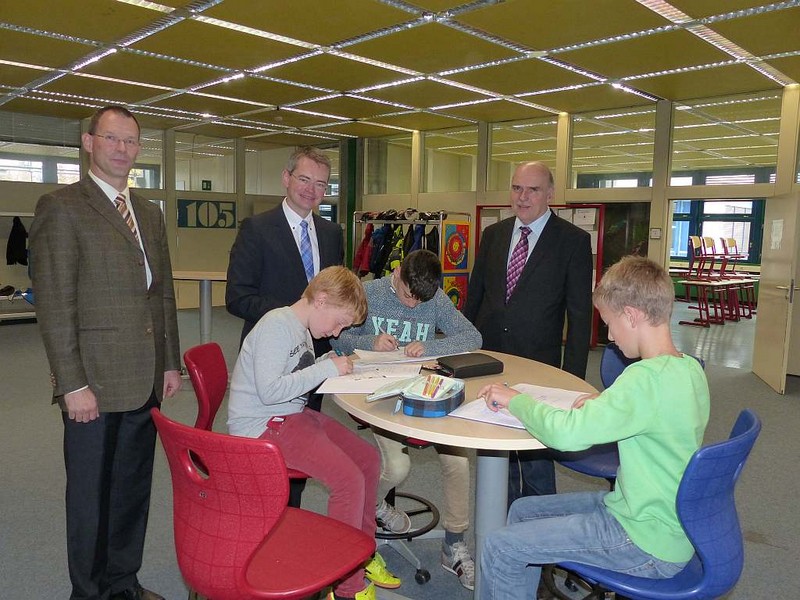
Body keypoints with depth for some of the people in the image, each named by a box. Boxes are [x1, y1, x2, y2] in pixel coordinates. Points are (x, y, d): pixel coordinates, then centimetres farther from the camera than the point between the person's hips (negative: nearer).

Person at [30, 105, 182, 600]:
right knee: (91, 497, 10)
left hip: (146, 382, 6)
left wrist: (171, 362, 12)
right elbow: (55, 306, -12)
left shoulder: (150, 212, 14)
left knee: (134, 489, 17)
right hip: (95, 383, -6)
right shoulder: (61, 207, -7)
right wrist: (72, 385, -15)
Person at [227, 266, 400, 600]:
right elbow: (269, 391, -27)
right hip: (261, 426, -10)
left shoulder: (303, 329, 13)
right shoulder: (277, 325, -19)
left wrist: (328, 364, 2)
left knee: (368, 458, 5)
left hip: (294, 416, 10)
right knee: (349, 480, -20)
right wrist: (326, 369, -21)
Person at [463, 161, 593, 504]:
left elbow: (580, 314, -4)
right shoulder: (493, 235, 8)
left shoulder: (573, 241, -4)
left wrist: (572, 375, -8)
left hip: (537, 363, -4)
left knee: (535, 450, 1)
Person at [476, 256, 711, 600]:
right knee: (522, 510, 15)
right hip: (667, 523, 9)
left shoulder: (647, 377, -28)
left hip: (649, 544, -9)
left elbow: (566, 433, -34)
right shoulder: (690, 368, 1)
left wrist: (515, 400, -16)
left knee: (500, 549, -8)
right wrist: (603, 405, 3)